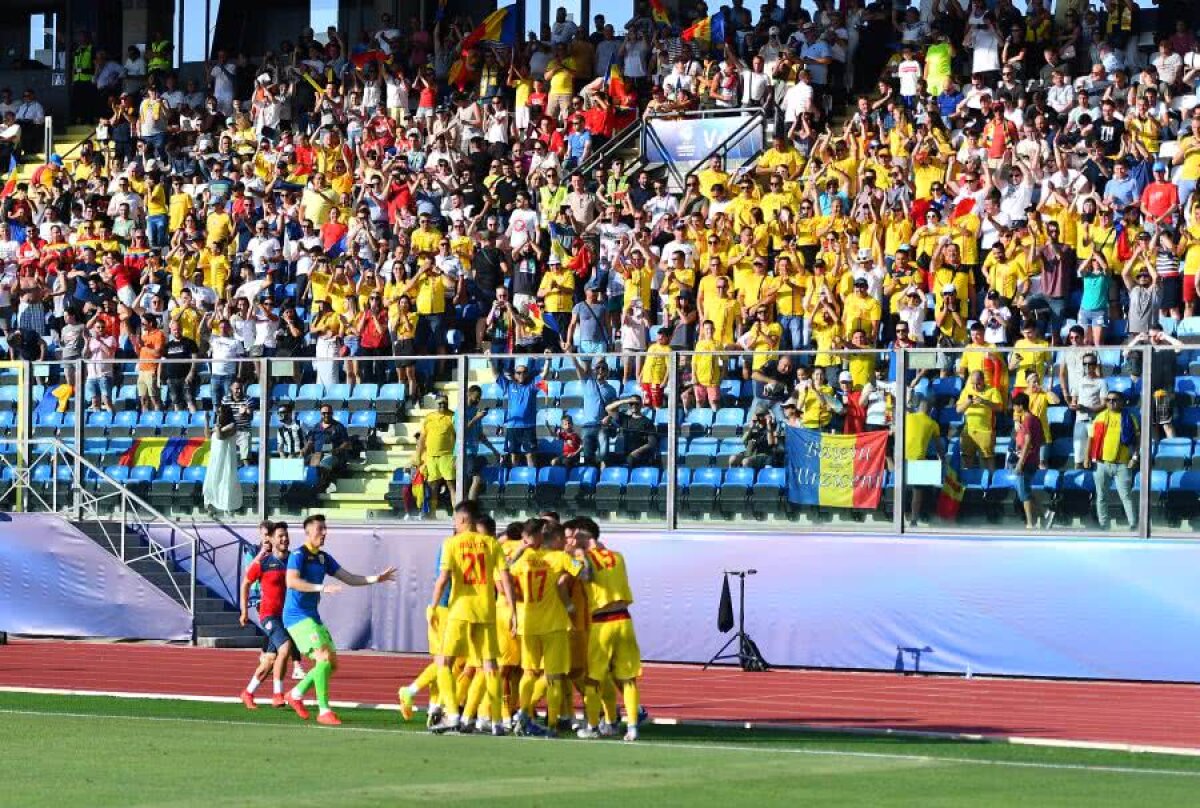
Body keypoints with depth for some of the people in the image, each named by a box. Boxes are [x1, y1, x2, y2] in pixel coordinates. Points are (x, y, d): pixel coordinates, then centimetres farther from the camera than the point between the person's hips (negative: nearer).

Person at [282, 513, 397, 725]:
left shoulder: (324, 558, 15)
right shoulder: (298, 555, -11)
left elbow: (349, 579, 16)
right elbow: (291, 581, -26)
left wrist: (376, 579, 5)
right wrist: (321, 587, -33)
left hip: (313, 617, 9)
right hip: (297, 615, -9)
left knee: (331, 663, 7)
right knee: (324, 657, -20)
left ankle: (296, 694, 21)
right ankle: (323, 711, -18)